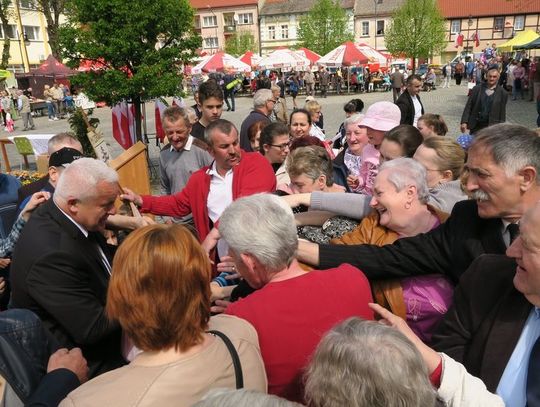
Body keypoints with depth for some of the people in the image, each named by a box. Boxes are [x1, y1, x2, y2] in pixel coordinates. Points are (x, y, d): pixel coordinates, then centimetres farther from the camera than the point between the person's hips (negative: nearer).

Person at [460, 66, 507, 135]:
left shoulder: (502, 93, -1)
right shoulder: (477, 88, 1)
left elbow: (502, 113, 1)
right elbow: (468, 106, 1)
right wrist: (464, 122, -7)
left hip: (491, 127, -2)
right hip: (475, 125, 2)